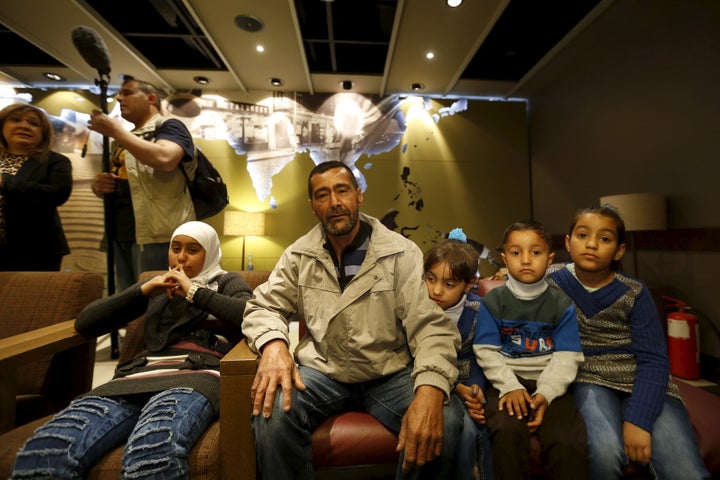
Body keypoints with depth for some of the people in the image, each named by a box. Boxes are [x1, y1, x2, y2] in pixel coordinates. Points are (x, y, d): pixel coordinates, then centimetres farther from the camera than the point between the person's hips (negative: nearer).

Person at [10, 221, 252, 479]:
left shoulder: (227, 282, 17)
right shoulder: (159, 286, 27)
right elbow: (85, 322, 22)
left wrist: (195, 291, -4)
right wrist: (142, 290, 9)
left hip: (196, 373, -4)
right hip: (143, 374, 4)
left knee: (153, 454, -37)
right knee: (43, 450, -25)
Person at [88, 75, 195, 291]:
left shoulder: (169, 127, 0)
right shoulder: (125, 140, 24)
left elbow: (164, 159, -23)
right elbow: (104, 184, 30)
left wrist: (116, 130, -12)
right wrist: (98, 185, 6)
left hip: (157, 235, -8)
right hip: (121, 236, 9)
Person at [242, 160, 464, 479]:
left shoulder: (402, 254, -8)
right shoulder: (298, 257, 1)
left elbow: (431, 327, -14)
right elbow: (264, 307, 3)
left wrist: (430, 391, -33)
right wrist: (273, 344, -21)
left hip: (390, 375, 0)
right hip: (322, 372, 1)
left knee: (446, 422, -26)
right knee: (271, 414, -27)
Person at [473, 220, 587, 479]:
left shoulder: (562, 304, 5)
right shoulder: (493, 301, 2)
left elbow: (566, 357, -1)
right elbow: (487, 352, -3)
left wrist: (545, 393, -15)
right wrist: (510, 387, -15)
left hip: (549, 385, 1)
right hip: (507, 382, -1)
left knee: (569, 443, -23)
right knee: (506, 433, -27)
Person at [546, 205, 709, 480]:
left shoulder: (634, 293, -4)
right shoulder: (553, 281, -3)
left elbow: (654, 360, -8)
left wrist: (638, 419, -19)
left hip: (643, 383, 1)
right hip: (590, 379, -1)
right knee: (605, 452, -30)